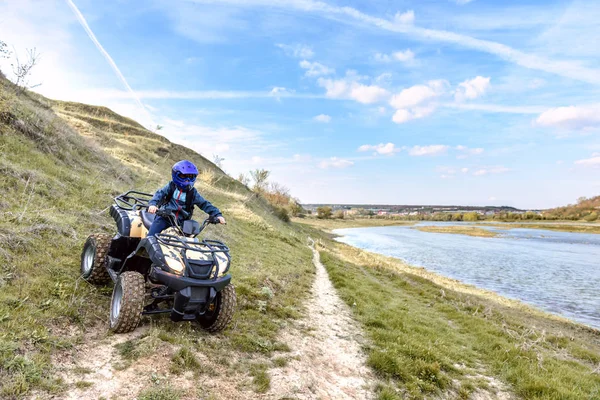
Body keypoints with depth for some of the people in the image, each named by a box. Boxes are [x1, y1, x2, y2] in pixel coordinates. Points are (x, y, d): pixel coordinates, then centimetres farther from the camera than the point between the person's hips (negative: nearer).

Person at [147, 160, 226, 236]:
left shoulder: (192, 192, 4)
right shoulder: (171, 186, 1)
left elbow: (204, 204, 1)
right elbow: (159, 194, -12)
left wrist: (217, 214, -10)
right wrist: (152, 204, -33)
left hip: (181, 222, 1)